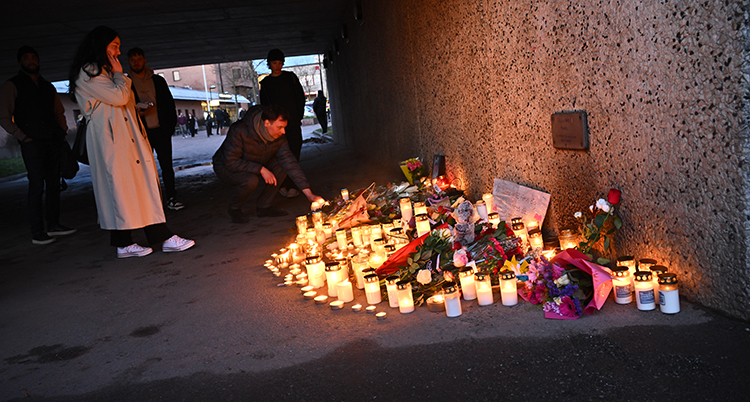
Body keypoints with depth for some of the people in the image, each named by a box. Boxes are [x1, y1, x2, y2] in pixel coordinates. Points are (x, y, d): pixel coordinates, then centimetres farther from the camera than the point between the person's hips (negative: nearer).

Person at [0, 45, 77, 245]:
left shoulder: (47, 86, 20)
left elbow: (59, 112, 27)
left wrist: (63, 130, 11)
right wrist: (22, 137, -9)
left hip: (53, 141, 6)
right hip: (32, 143, -5)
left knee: (54, 183, 7)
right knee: (37, 185, -8)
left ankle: (54, 224, 17)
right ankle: (37, 232, -4)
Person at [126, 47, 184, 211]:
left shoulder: (158, 80, 12)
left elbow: (169, 103, 13)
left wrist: (171, 124, 4)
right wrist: (137, 112, -15)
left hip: (161, 130, 2)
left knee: (167, 165, 1)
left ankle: (171, 199, 7)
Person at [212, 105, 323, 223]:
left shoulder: (279, 138, -15)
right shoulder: (239, 131, -32)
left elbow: (290, 163, -18)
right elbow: (231, 162, -31)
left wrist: (309, 193, -26)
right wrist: (261, 169, -35)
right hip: (225, 168, -6)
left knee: (281, 167, -16)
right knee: (250, 180, -36)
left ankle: (264, 206, -3)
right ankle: (234, 209, -6)